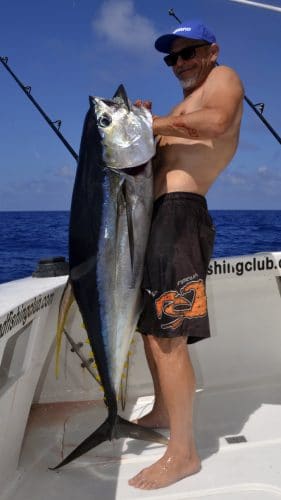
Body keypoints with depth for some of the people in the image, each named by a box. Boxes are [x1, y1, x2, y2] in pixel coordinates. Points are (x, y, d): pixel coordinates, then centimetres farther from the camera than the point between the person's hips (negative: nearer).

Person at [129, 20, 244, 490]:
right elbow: (157, 158, 25)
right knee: (151, 323, 17)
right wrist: (145, 124, 12)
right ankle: (163, 412, 33)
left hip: (179, 212, -10)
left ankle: (183, 452, -5)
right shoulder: (182, 108, 31)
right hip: (158, 215, 10)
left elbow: (219, 120, -19)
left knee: (167, 333, -14)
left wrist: (158, 123, -12)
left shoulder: (223, 77, 6)